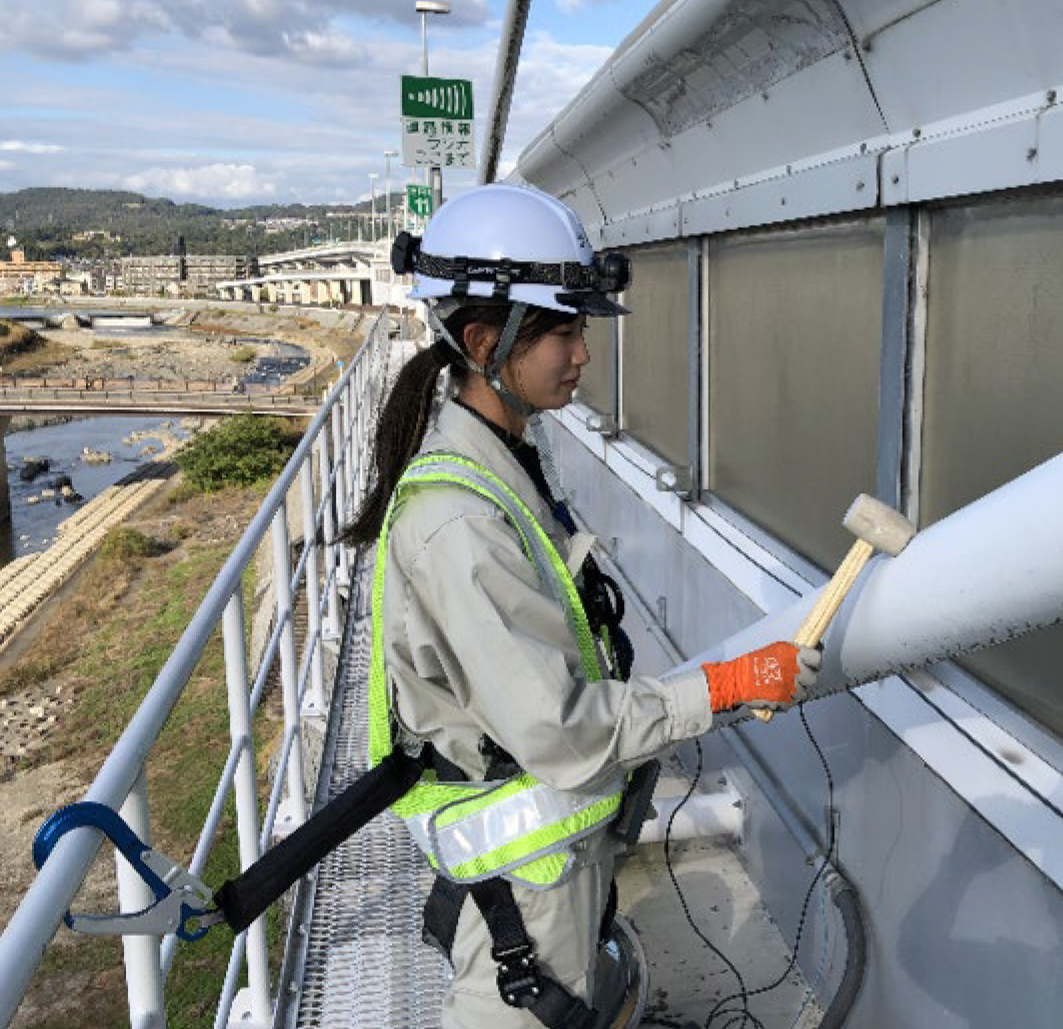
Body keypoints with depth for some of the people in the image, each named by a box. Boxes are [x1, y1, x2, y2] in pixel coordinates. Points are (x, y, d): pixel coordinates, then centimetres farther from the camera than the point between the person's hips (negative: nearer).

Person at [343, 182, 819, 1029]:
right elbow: (556, 727, -28)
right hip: (524, 863, -9)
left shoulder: (499, 462, 1)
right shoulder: (457, 520, -31)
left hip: (561, 825, 9)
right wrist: (728, 686, -21)